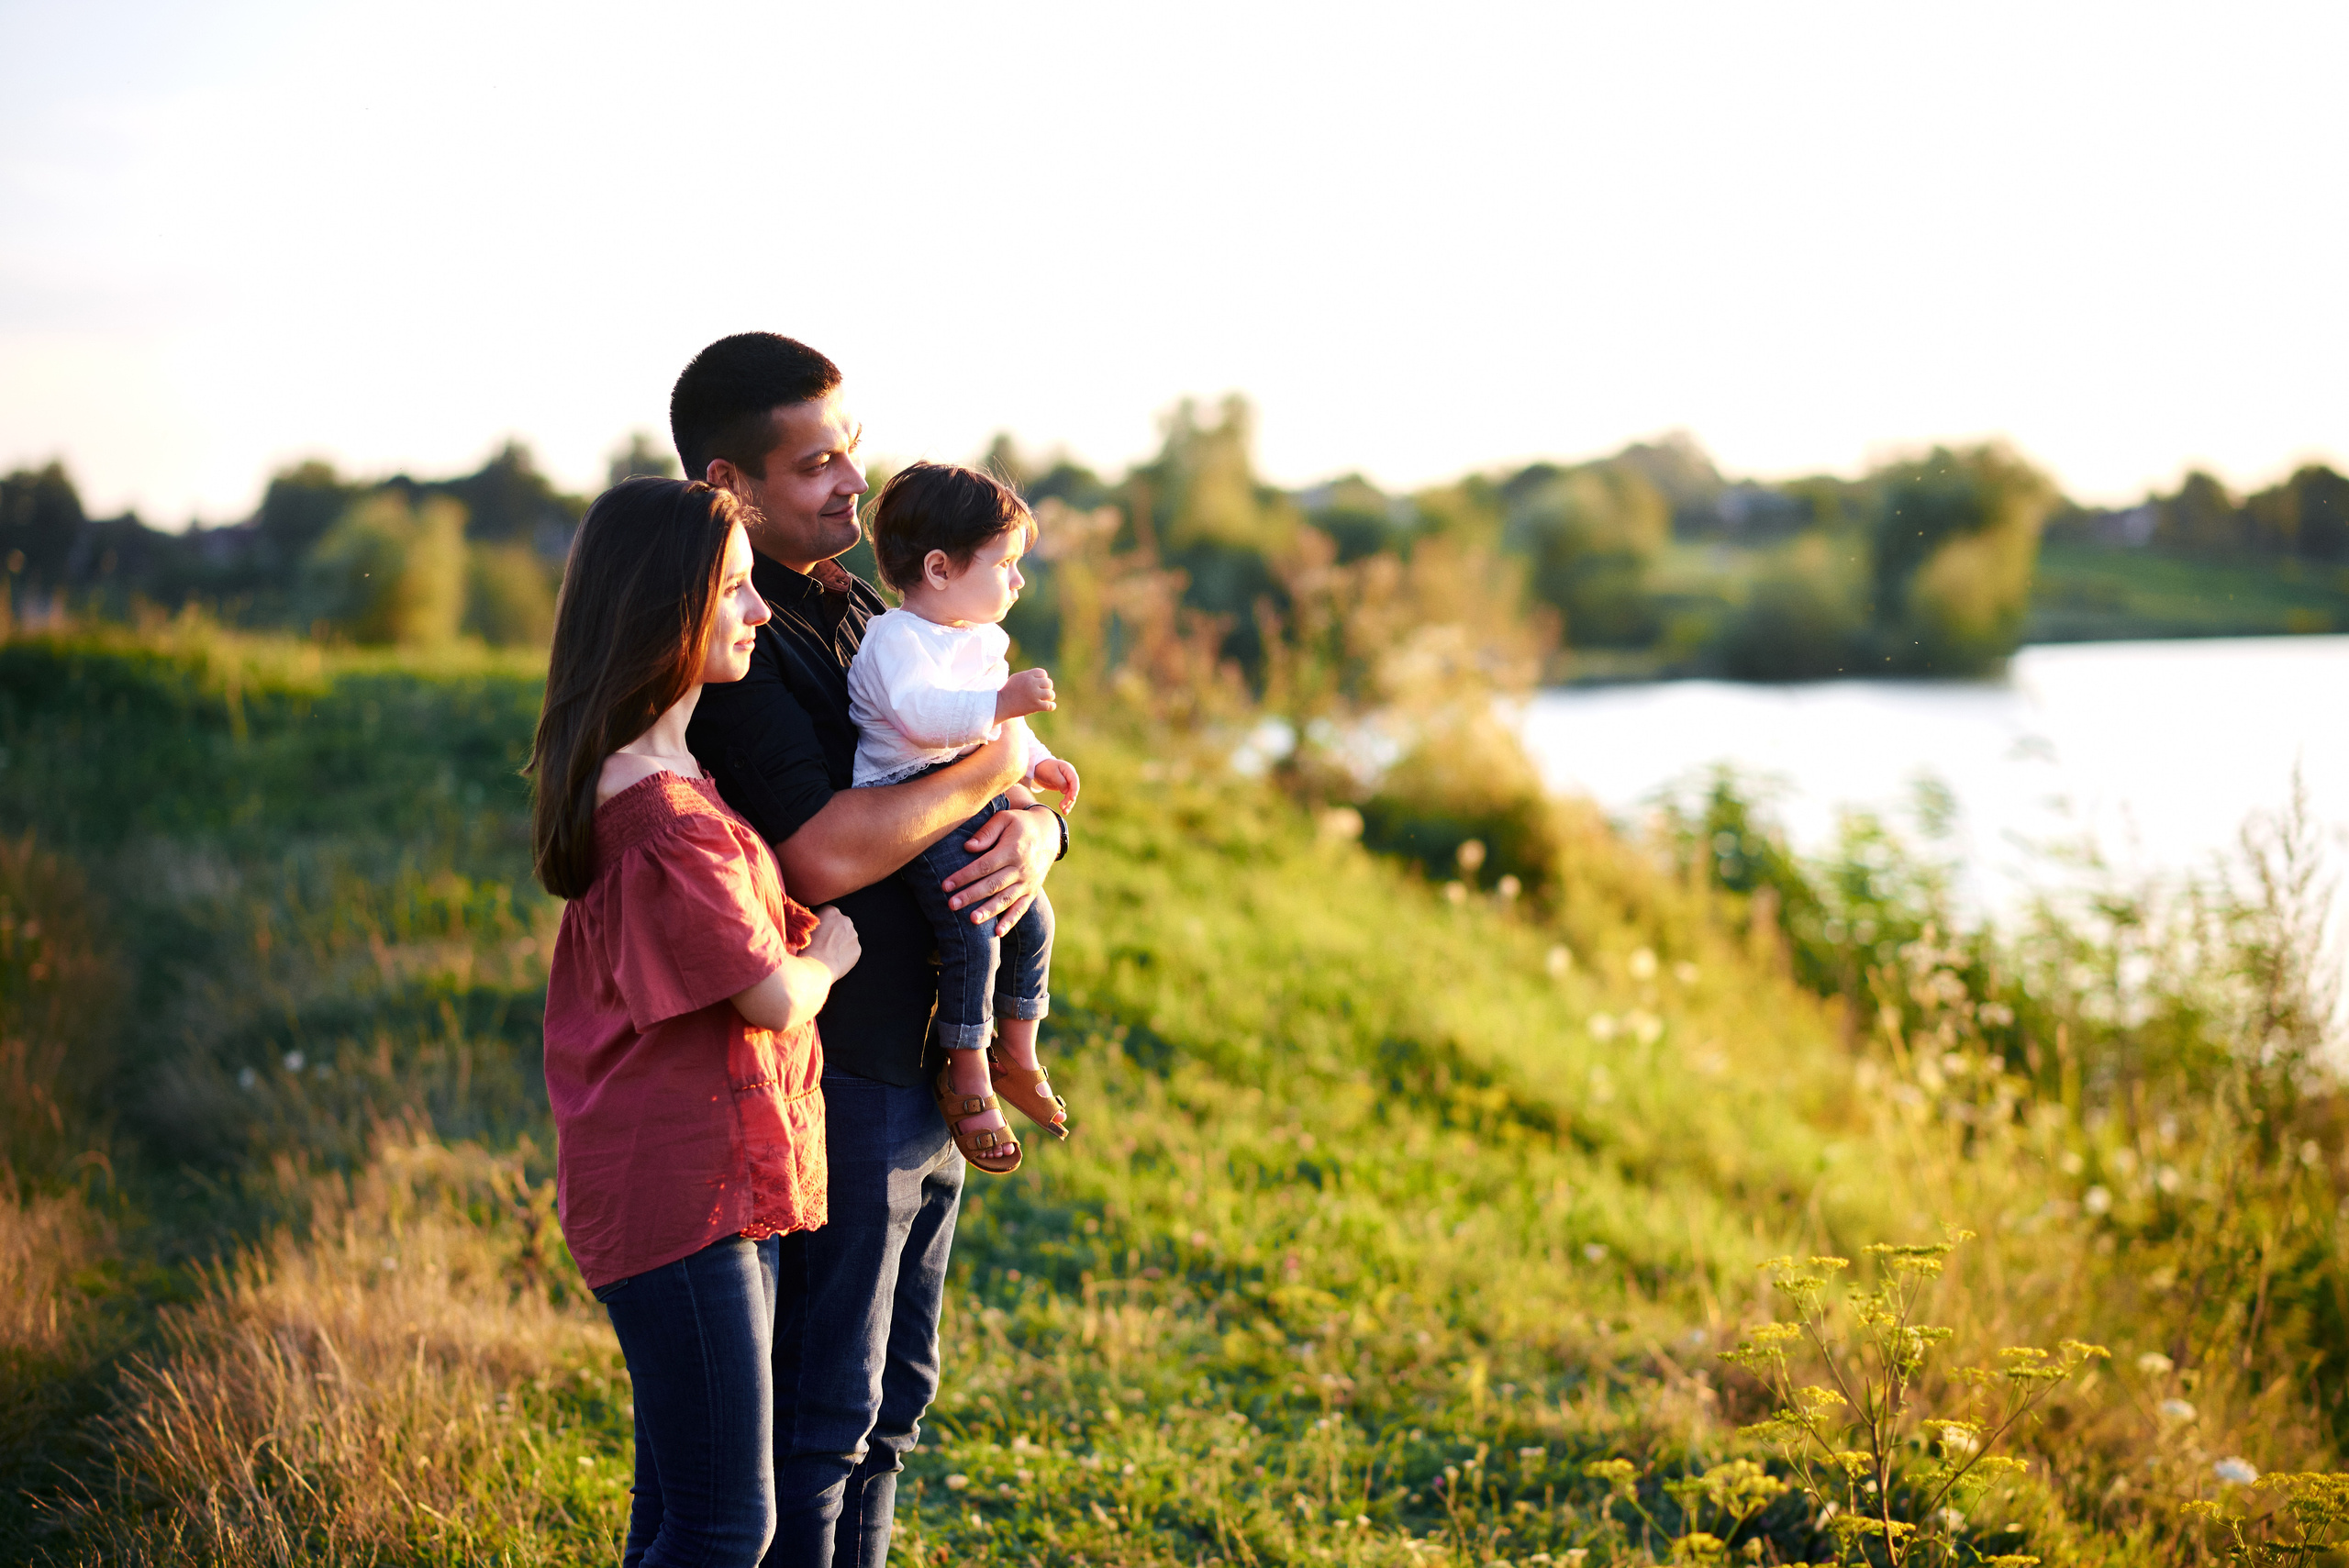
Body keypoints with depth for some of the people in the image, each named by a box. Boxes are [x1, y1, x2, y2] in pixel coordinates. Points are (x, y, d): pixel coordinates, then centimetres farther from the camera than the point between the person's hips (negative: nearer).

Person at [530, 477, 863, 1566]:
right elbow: (774, 995, -19)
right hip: (683, 1194, -10)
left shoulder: (661, 773, 12)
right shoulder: (663, 813, -21)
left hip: (713, 1180, 10)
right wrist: (830, 952, 5)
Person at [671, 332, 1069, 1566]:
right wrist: (983, 772, -13)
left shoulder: (856, 610, 14)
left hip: (926, 1074, 9)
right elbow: (821, 853, -27)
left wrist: (1035, 831, -8)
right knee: (818, 1418, 0)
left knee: (890, 1400, 18)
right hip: (829, 1078, -9)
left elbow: (1012, 784, 16)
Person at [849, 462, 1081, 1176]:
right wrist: (1002, 703, -40)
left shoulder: (983, 640, 16)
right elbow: (919, 710, -34)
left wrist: (1036, 760, 19)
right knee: (972, 934, -19)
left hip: (983, 807, 9)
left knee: (1032, 917, 8)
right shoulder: (894, 640, -15)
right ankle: (967, 1076, -4)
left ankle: (1017, 1055, 26)